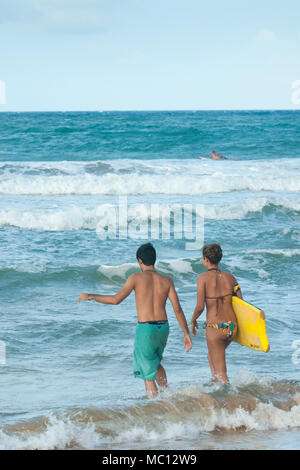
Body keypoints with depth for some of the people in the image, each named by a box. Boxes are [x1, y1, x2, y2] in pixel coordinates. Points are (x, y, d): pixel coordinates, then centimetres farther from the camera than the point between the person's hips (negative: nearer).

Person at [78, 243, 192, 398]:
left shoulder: (136, 278, -7)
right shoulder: (166, 281, 4)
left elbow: (116, 299, -13)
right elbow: (177, 309, 0)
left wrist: (91, 296, -3)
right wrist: (186, 334, 4)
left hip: (145, 328, -5)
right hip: (163, 327, 5)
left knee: (148, 374, 4)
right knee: (155, 363, 32)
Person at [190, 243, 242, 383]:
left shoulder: (203, 278, -8)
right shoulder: (229, 277, 6)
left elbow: (200, 307, -14)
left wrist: (193, 321, 6)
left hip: (214, 328, -6)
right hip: (232, 327, 6)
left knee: (221, 372, 1)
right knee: (211, 356, 31)